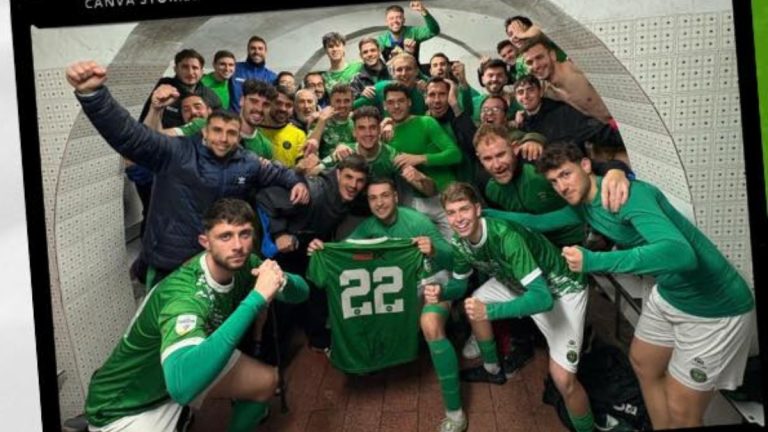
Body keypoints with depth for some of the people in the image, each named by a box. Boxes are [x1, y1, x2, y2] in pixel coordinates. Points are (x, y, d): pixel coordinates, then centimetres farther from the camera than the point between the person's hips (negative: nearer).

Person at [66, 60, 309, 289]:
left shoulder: (246, 164, 1)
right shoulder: (176, 153, -15)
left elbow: (275, 173, 20)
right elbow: (128, 134, -27)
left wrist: (295, 182, -2)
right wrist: (92, 93, -42)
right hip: (166, 265, -3)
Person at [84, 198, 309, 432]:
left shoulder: (241, 264, -14)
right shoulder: (184, 295, -35)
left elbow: (301, 291, -2)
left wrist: (281, 281, -26)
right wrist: (256, 298, -48)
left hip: (190, 372, 7)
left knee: (268, 381, 8)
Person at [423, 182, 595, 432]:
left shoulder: (506, 236, -37)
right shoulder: (460, 242, -13)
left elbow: (542, 298, -41)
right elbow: (459, 284, 3)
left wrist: (489, 311, -51)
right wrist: (440, 293, -20)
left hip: (561, 288, -8)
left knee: (562, 378, -18)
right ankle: (492, 369, 37)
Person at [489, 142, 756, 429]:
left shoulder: (627, 193, -28)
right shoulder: (583, 205, 1)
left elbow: (681, 254, -43)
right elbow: (539, 222, 16)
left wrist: (594, 261, -47)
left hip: (714, 306, -9)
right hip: (668, 295, 9)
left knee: (680, 413, 1)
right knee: (642, 363, 25)